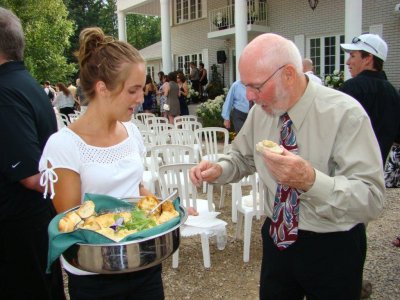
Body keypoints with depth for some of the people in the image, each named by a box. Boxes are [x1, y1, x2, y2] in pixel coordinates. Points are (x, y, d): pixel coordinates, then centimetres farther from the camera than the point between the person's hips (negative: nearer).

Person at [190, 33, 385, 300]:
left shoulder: (345, 114, -21)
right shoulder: (260, 111, -6)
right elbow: (243, 158, 10)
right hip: (277, 238, 5)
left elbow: (371, 200, -26)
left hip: (333, 249, -4)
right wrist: (217, 170, -12)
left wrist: (310, 180, -42)